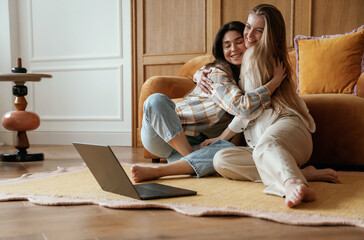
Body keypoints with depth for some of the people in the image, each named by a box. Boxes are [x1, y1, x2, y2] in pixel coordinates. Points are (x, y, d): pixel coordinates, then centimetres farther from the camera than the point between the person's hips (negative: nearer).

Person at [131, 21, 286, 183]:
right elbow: (243, 107, -30)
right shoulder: (217, 72, -14)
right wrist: (275, 81, -18)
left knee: (229, 148, -30)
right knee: (156, 100, -34)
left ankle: (156, 170, -34)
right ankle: (193, 157, -26)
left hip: (193, 144, 4)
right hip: (165, 137, -4)